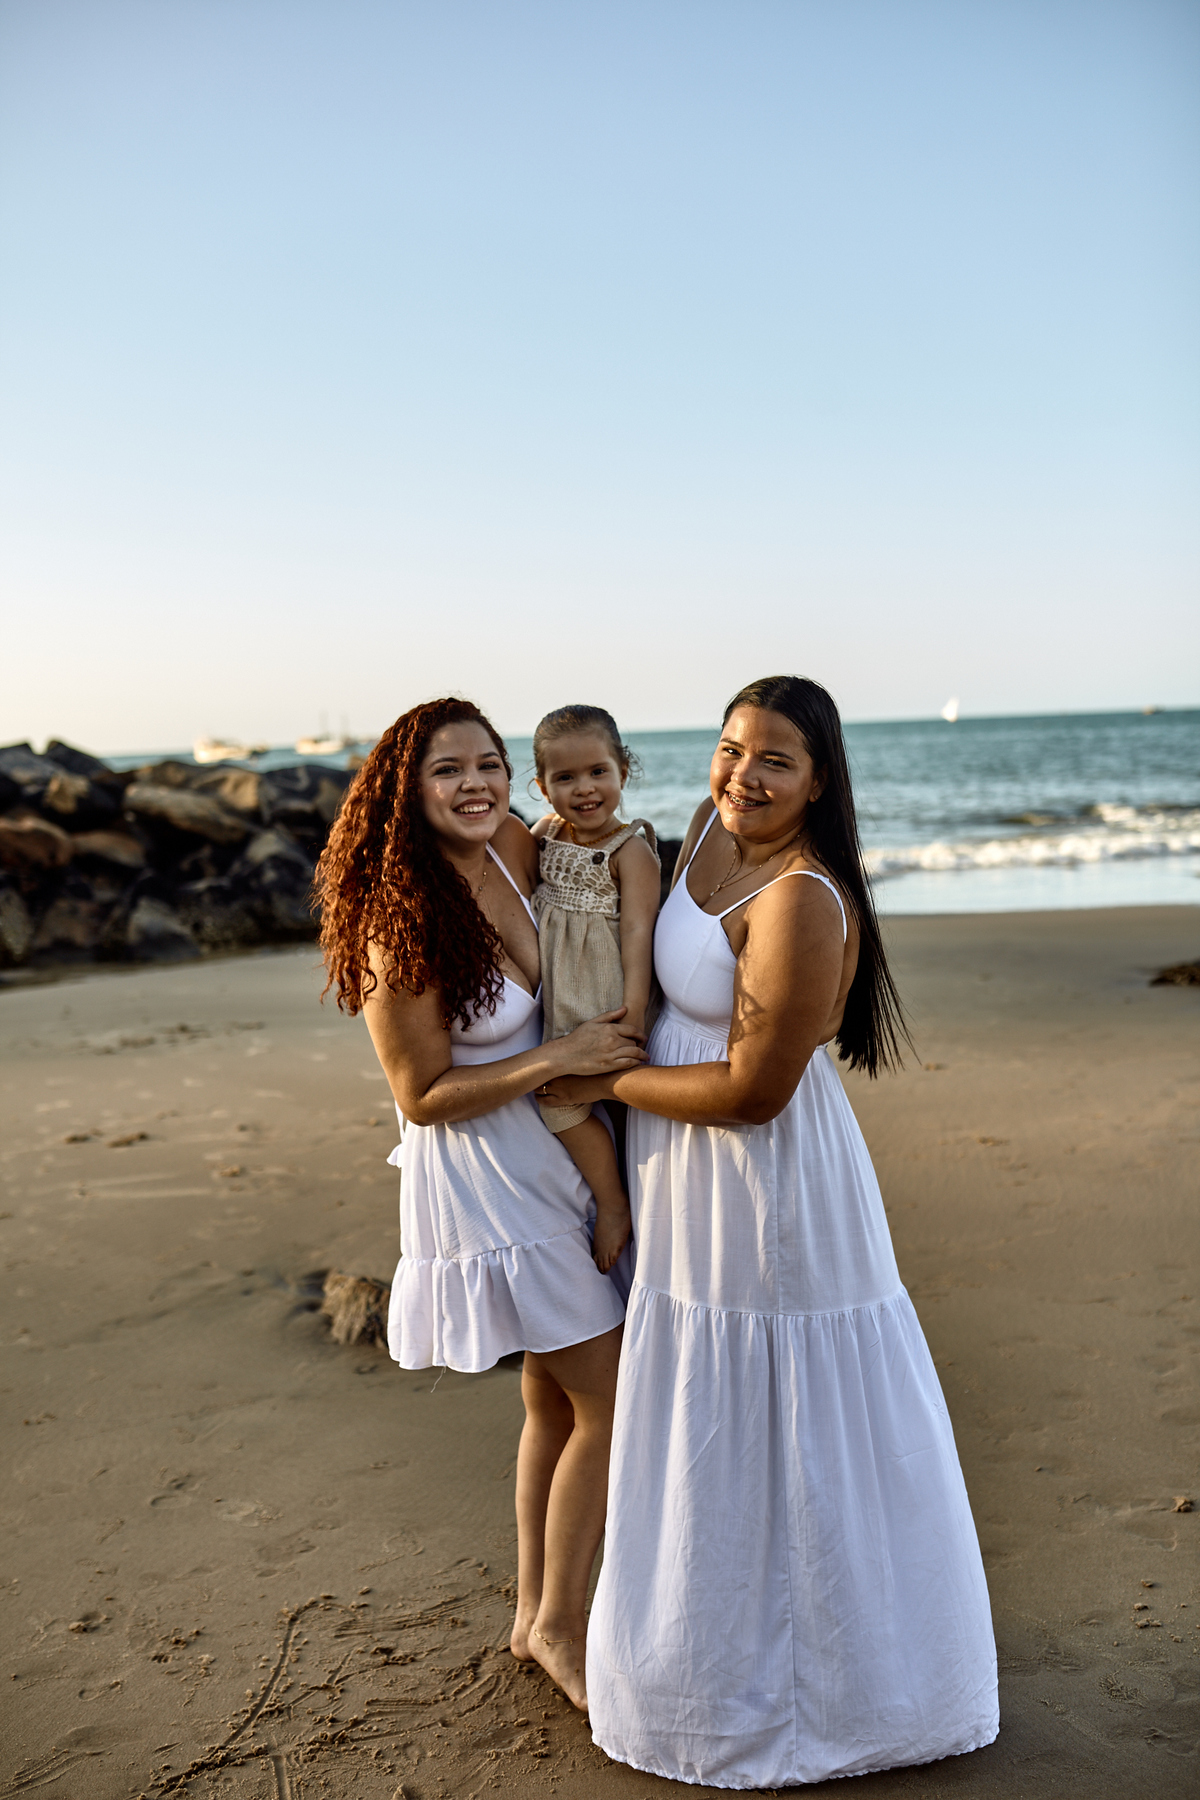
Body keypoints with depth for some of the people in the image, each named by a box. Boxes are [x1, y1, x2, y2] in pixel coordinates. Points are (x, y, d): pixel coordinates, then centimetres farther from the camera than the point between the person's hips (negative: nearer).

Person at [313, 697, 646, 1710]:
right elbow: (423, 1097, -18)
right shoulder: (403, 923, -23)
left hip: (553, 1159, 7)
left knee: (555, 1401, 19)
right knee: (613, 1404, 0)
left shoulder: (518, 850, -5)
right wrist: (560, 1059, -23)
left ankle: (536, 1611, 37)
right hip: (483, 1179, -7)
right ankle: (561, 1628, 20)